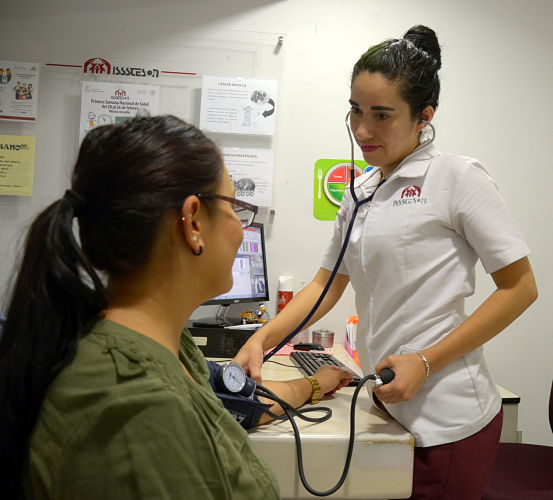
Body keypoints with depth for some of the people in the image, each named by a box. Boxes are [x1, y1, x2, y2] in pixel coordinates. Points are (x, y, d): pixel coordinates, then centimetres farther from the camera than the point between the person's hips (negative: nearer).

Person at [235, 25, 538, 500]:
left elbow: (520, 287, -10)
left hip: (445, 421, -6)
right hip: (389, 408, 6)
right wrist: (260, 341, -1)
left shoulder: (457, 177, -9)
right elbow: (327, 283, 13)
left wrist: (425, 362, -16)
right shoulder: (359, 192, 9)